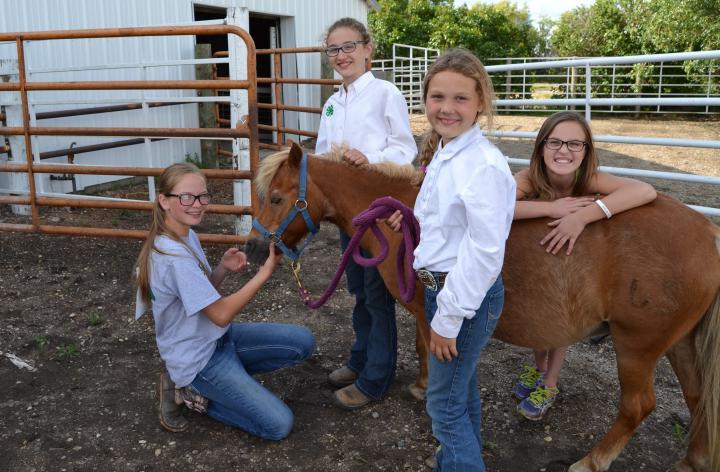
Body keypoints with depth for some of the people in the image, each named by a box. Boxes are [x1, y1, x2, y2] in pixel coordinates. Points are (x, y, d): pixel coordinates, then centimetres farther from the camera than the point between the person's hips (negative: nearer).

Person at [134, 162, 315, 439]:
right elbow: (221, 314, -24)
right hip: (199, 358, -9)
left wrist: (223, 268, -8)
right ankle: (191, 393, 2)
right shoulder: (174, 256, -28)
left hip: (217, 337, 9)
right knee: (279, 425, -11)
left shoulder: (187, 236, 2)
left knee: (303, 342, 3)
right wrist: (266, 271, -25)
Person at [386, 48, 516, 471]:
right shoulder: (441, 154, 6)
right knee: (461, 388, 25)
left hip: (468, 295, -9)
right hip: (441, 287, 9)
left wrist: (447, 319, -22)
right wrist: (412, 220, 5)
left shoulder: (484, 164, -24)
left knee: (444, 403, 4)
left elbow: (485, 251, -25)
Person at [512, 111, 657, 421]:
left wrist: (583, 215, -62)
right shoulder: (529, 179, -35)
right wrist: (551, 208, -57)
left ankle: (549, 386, 35)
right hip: (534, 258, 1)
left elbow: (646, 191, -53)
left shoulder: (590, 181, -35)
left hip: (575, 262, 0)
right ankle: (539, 368, 46)